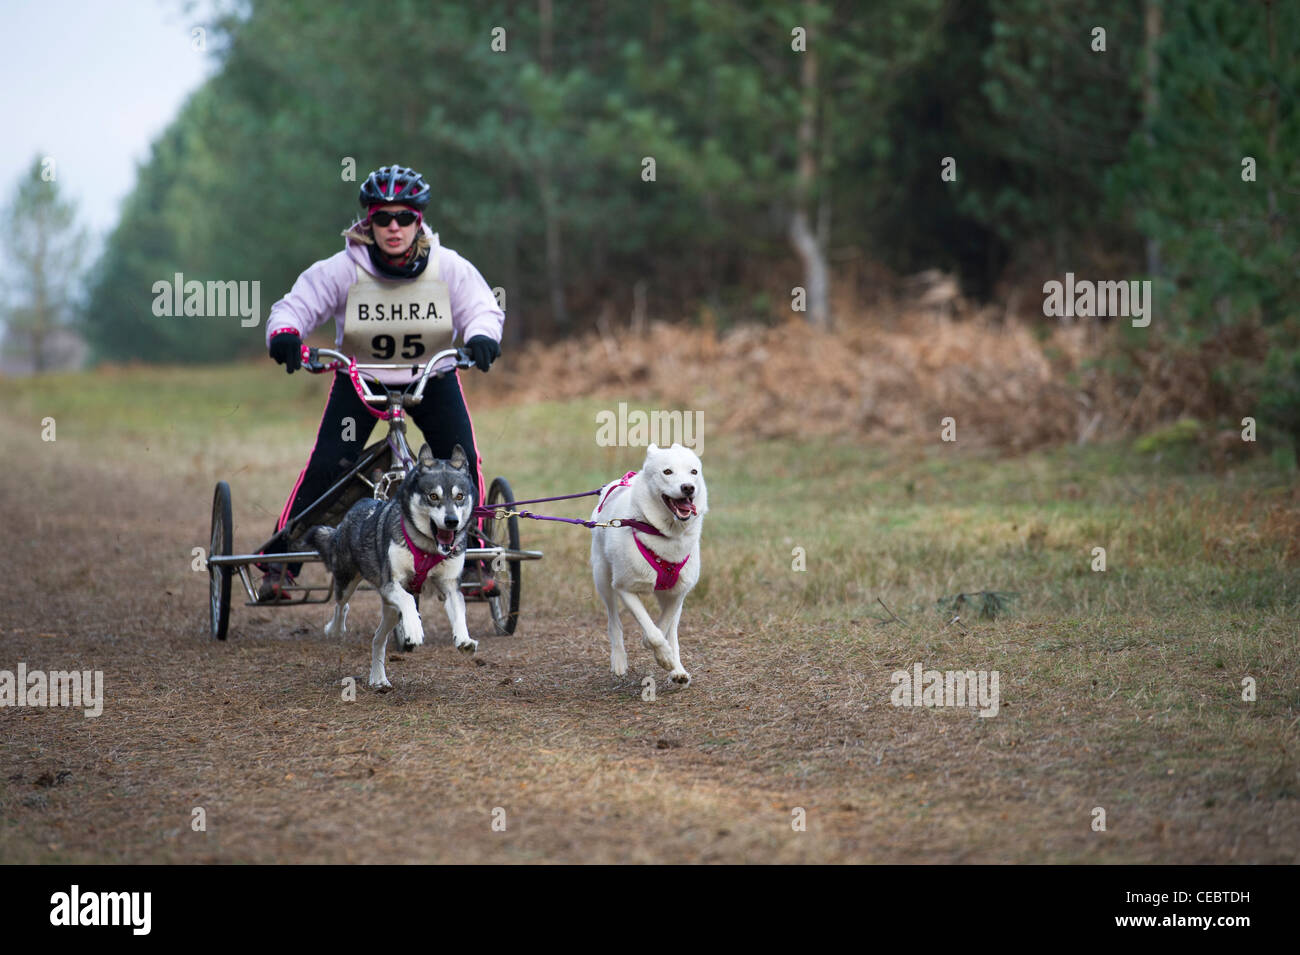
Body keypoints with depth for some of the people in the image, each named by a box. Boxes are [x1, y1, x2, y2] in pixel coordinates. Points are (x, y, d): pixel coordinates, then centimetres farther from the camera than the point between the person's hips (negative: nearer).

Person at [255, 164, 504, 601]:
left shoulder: (448, 267, -14)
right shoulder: (343, 269, -18)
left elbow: (484, 308, -8)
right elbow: (296, 305, -13)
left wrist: (482, 337, -31)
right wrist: (284, 334, -36)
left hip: (432, 378, 1)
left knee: (462, 460, -14)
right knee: (328, 463, -15)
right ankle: (279, 560, -6)